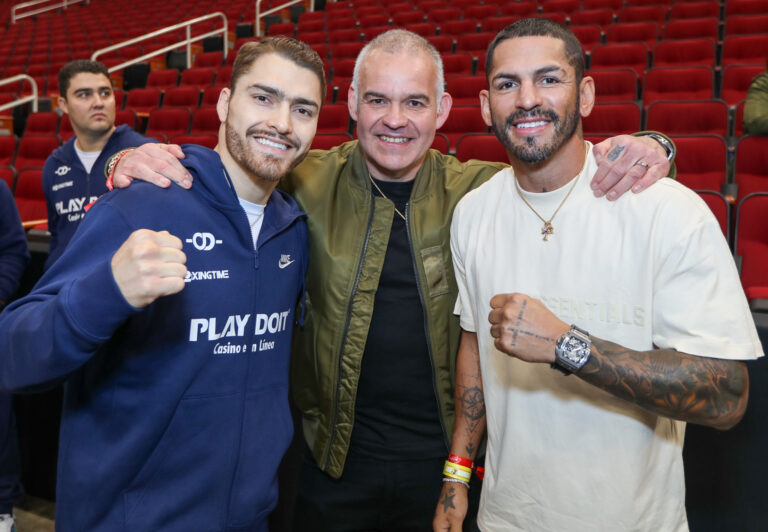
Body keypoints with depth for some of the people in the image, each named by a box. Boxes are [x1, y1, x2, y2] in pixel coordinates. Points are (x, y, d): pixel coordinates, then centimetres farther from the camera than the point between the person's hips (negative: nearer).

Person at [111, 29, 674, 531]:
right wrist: (138, 163, -19)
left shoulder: (475, 190, -7)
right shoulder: (309, 183, -8)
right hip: (337, 461, 0)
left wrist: (636, 150, -20)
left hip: (444, 458, 1)